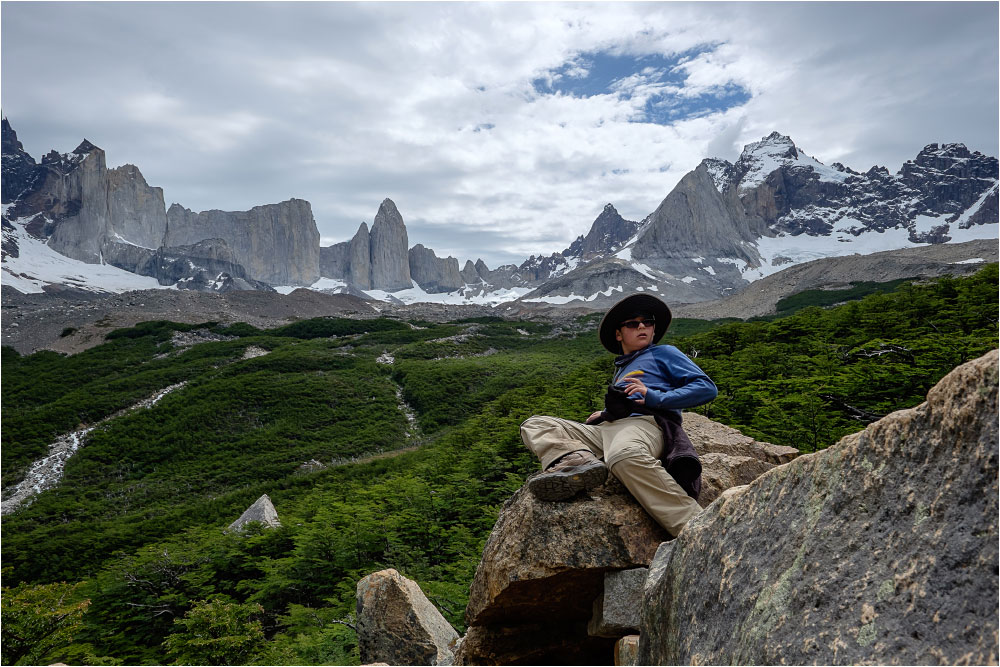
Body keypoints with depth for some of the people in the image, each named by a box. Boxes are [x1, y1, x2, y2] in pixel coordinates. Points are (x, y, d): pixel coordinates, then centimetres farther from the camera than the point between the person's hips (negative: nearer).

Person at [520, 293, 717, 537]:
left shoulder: (664, 353, 18)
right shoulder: (621, 368, 37)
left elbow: (707, 388, 5)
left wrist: (654, 397, -7)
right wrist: (605, 414, 17)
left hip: (645, 424, -7)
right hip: (606, 428, 7)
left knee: (624, 455, -43)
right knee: (534, 425, -3)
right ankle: (576, 460, -34)